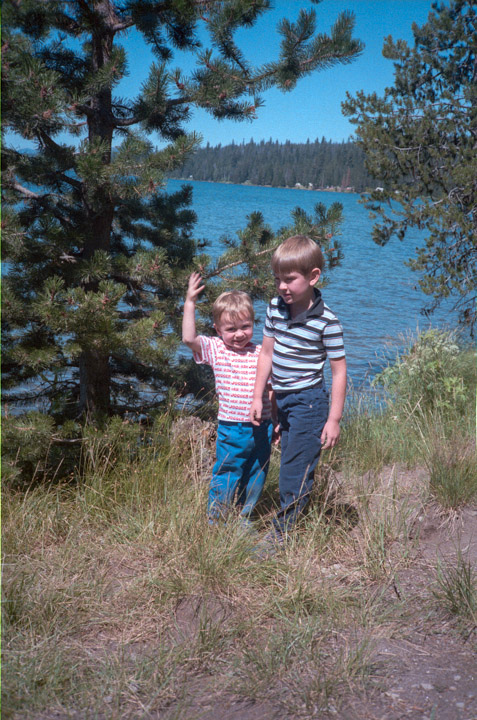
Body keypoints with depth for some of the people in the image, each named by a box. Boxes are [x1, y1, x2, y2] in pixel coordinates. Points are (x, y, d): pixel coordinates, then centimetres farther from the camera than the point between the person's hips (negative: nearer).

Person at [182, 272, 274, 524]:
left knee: (256, 476, 15)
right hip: (232, 429, -3)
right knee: (226, 476, 4)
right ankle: (215, 521, 21)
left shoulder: (261, 353, 3)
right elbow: (189, 338, -20)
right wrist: (190, 303, -21)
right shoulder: (215, 350, -4)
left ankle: (245, 517, 34)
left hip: (262, 427, 3)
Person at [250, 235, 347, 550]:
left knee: (295, 471, -4)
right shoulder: (276, 308, 2)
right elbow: (267, 353, 11)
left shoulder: (326, 322, -17)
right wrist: (258, 397, 11)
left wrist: (334, 419, -13)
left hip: (309, 402, -7)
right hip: (282, 400, 7)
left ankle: (282, 533, 7)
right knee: (291, 464, 16)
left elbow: (339, 370, -12)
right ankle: (297, 519, 29)